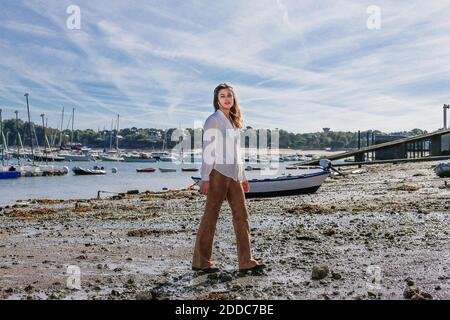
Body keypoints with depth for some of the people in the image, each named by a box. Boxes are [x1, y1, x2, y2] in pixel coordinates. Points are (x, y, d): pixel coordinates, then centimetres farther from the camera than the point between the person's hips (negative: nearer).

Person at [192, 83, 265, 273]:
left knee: (242, 217, 4)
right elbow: (207, 149, -9)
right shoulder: (213, 120, -4)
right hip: (218, 173, -8)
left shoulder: (233, 122, 18)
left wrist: (243, 177, 20)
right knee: (211, 216, -2)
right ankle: (200, 261, 7)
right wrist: (205, 178, -16)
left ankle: (246, 261, 9)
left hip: (233, 175, 8)